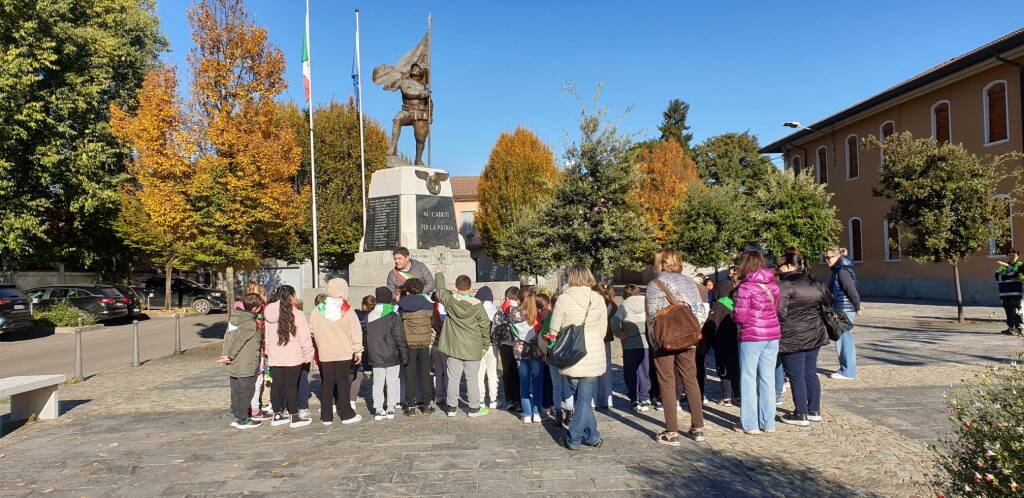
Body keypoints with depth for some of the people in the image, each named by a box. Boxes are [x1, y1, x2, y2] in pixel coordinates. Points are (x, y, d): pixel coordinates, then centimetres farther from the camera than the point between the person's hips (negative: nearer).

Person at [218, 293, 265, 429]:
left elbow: (227, 338, 13)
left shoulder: (235, 319, 9)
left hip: (233, 366, 8)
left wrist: (225, 355, 14)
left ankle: (237, 417, 25)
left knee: (236, 392, 15)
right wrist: (230, 356, -12)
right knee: (246, 391, 2)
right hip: (245, 366, -8)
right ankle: (243, 420, 9)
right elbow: (239, 341, -20)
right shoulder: (251, 323, -19)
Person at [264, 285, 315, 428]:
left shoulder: (269, 315, 7)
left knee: (276, 385, 13)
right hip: (292, 357, -6)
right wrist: (308, 355, -2)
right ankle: (294, 417, 9)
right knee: (291, 386, 1)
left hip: (275, 357, 6)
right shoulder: (296, 314, -14)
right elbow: (305, 338, -12)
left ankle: (277, 415, 24)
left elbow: (267, 338, 15)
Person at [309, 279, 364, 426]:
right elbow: (355, 331, -6)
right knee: (343, 383, 5)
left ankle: (326, 416, 14)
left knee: (326, 384, 9)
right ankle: (346, 414, 9)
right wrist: (358, 350, 2)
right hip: (344, 353, -2)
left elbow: (312, 330, 6)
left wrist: (316, 349, 16)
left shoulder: (318, 310, 1)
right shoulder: (347, 310, -7)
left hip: (324, 354, 2)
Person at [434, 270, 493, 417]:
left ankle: (452, 407, 17)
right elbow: (485, 325, -4)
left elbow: (440, 291, 15)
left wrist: (439, 275, 32)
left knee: (453, 377, 9)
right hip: (472, 348, -1)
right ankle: (474, 408, 14)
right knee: (472, 378, 7)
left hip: (454, 347, 2)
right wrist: (485, 345, 8)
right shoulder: (477, 304, -10)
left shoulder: (450, 300, -8)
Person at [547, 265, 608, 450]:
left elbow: (554, 331, -4)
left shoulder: (563, 299, -8)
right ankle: (585, 436, 12)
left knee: (580, 397, 12)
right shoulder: (599, 299, 1)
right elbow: (603, 330, 7)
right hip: (594, 357, 2)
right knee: (585, 398, 8)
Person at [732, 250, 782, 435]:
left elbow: (740, 316, -13)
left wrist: (733, 313, 7)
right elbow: (777, 310, 12)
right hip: (772, 336, 6)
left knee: (748, 378, 4)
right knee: (768, 378, 12)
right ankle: (768, 422, 18)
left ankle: (750, 424, 9)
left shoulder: (746, 286, -12)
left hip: (751, 336, -6)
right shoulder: (773, 285, 5)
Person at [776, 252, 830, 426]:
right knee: (811, 373, 16)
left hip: (793, 338, -8)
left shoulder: (784, 285, -15)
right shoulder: (812, 283, 10)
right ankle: (814, 411, 23)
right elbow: (824, 304, 17)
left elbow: (780, 313, -21)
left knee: (796, 377, 1)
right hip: (814, 335, 8)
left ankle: (801, 415, 7)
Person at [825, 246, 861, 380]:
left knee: (843, 339, -4)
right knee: (846, 339, 15)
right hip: (842, 310, 10)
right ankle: (846, 369, 24)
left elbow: (851, 290, -20)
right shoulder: (838, 270, 13)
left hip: (844, 310, -10)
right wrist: (857, 305, 16)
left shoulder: (843, 271, -17)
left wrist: (857, 307, -10)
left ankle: (847, 372, 2)